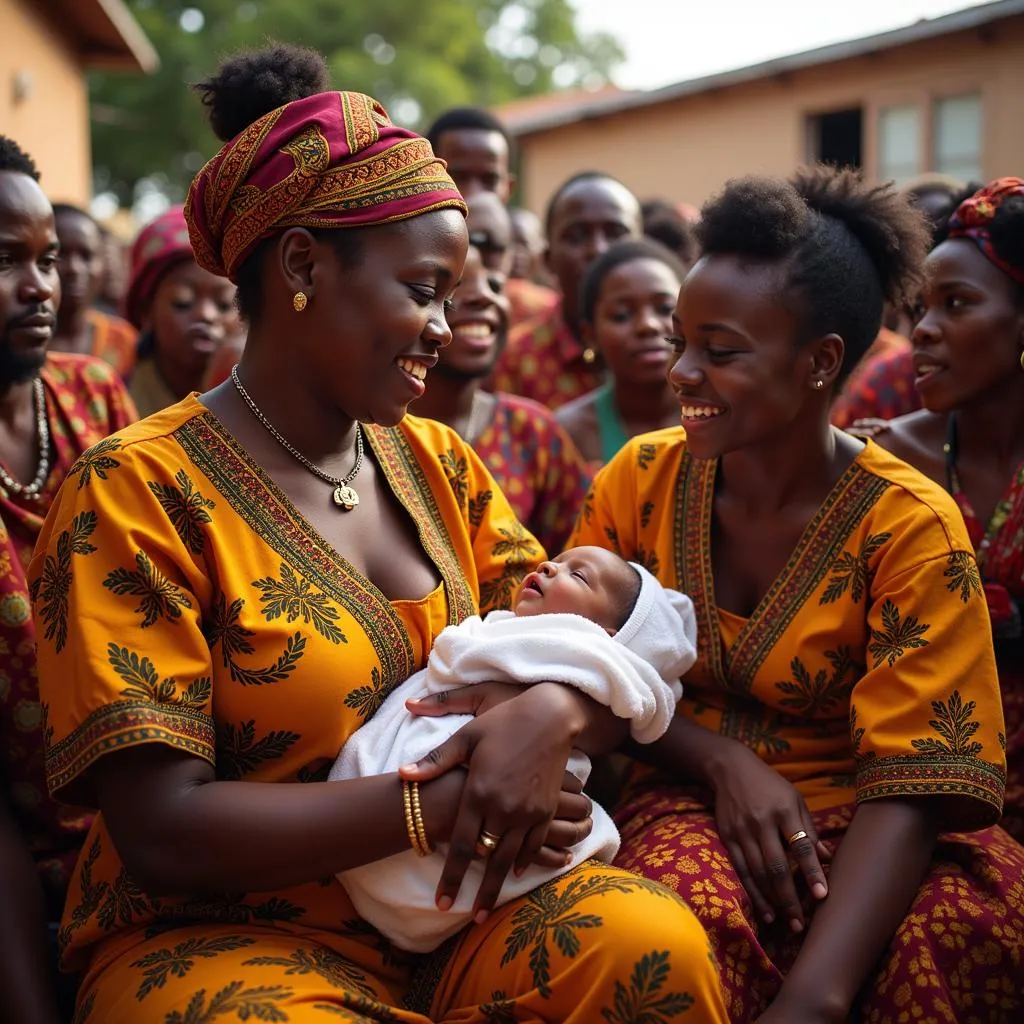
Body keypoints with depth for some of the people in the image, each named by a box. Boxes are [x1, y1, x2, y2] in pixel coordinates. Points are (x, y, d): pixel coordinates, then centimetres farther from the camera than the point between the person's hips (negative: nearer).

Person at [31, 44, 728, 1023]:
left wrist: (550, 715, -18)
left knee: (653, 939, -24)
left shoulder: (437, 464, 8)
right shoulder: (137, 493, -12)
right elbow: (161, 830, -18)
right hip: (231, 936, -4)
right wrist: (438, 804, -21)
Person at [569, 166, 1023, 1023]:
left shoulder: (909, 527, -12)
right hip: (692, 800, 1)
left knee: (952, 935, -33)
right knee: (691, 921, -34)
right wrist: (722, 760, -14)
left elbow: (909, 784, -18)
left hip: (859, 820, 0)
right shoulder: (643, 479, -1)